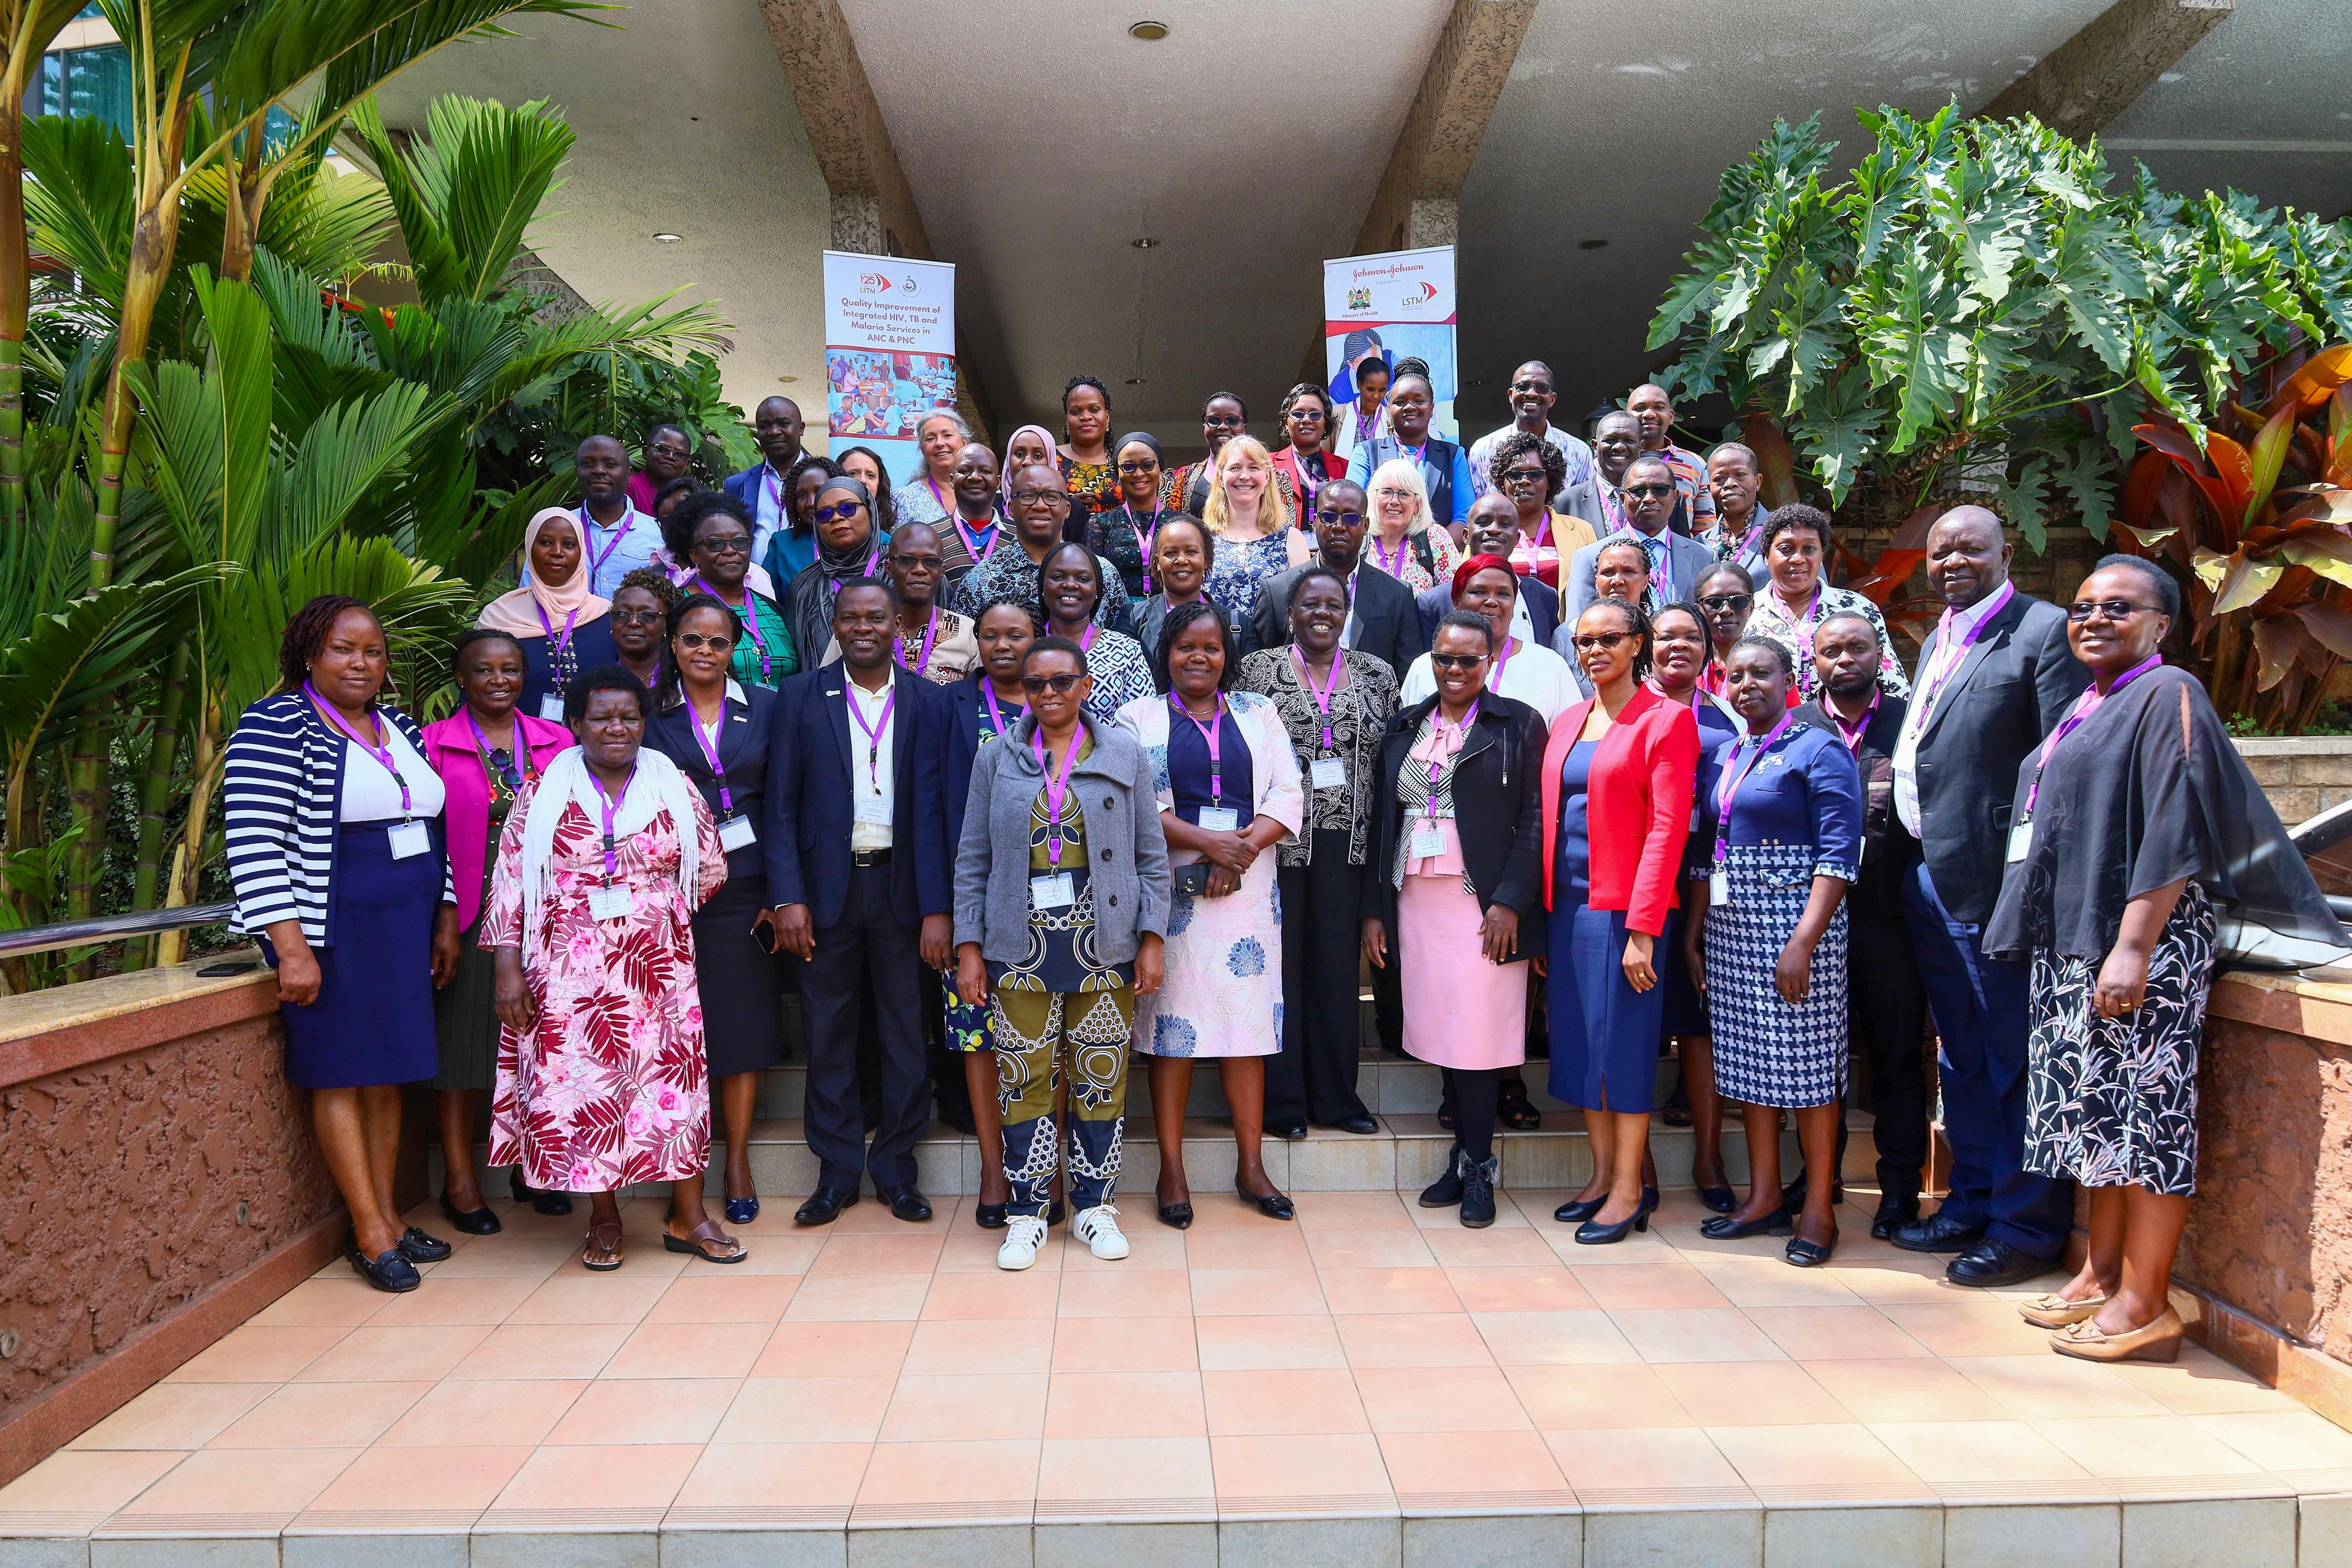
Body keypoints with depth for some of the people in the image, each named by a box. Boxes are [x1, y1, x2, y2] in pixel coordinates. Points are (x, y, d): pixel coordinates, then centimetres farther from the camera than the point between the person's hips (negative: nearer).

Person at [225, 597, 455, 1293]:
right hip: (331, 934, -6)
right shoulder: (275, 727, -8)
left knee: (389, 1074, 10)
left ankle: (387, 1214, 19)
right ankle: (370, 1234, 5)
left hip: (406, 932, 6)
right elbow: (254, 845, -15)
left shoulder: (400, 728, 13)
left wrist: (446, 923, 14)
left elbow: (436, 831, 18)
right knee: (341, 1077, -1)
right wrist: (292, 950, -19)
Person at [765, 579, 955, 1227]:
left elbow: (935, 808, -2)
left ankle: (896, 1169, 21)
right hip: (827, 887, 0)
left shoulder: (929, 702, 2)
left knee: (905, 1034, 7)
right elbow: (781, 803, 1)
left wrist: (937, 908, -8)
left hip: (901, 885, 0)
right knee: (829, 1034, 8)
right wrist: (788, 896, -8)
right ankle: (837, 1173, 20)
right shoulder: (802, 696, 3)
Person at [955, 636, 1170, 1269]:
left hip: (1101, 943, 0)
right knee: (1023, 1079, 3)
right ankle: (1027, 1213, 16)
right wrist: (969, 945, 1)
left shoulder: (1124, 754, 5)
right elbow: (972, 860, 7)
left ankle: (1093, 1205, 20)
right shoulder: (996, 760, 8)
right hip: (1022, 945, 0)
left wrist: (1152, 939, -2)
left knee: (1101, 1076, 5)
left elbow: (1152, 855, 5)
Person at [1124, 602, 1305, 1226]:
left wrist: (1242, 850, -11)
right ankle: (1172, 1169, 7)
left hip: (1247, 889, 2)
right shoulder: (1139, 718, 7)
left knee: (1248, 1017, 3)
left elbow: (1288, 796, 6)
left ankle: (1251, 1164, 11)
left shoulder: (1258, 714, 14)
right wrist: (1206, 841, -16)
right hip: (1170, 889, -2)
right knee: (1171, 1018, -1)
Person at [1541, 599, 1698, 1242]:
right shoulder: (1568, 723, 14)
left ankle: (1630, 1189, 10)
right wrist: (1542, 912, 7)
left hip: (1624, 907, -6)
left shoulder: (1666, 720, -6)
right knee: (1578, 1038, 10)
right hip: (1568, 902, 7)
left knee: (1624, 1038, -1)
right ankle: (1603, 1174, 22)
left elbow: (1667, 827, -12)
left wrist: (1643, 928, -18)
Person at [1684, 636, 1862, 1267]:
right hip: (1730, 925, 7)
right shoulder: (1722, 758, 15)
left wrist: (1804, 942, -19)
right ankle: (1764, 1198, 20)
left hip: (1794, 923, -7)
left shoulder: (1818, 751, -5)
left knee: (1806, 1061, -2)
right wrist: (1694, 934, 13)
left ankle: (1818, 1210, 8)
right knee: (1747, 1059, 9)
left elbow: (1839, 854, -12)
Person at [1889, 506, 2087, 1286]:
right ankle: (1973, 1202, 32)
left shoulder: (2046, 630, -9)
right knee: (1960, 1057, 18)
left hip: (1997, 882, -8)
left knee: (2016, 1060, 3)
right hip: (1932, 879, 9)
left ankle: (2027, 1228, 15)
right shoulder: (1936, 641, 17)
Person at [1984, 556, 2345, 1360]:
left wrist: (2133, 946, -22)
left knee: (2146, 1111, -4)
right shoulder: (2086, 709, 18)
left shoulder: (2167, 696, -8)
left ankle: (2146, 1306, 2)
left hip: (2143, 944, -9)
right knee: (2098, 1112, 12)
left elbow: (2175, 832, -16)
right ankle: (2102, 1277, 21)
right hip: (2074, 943, 9)